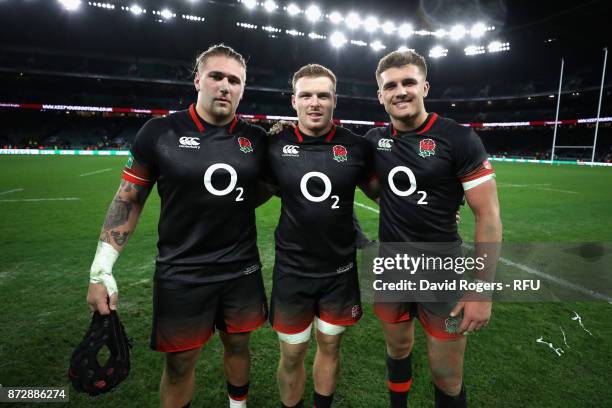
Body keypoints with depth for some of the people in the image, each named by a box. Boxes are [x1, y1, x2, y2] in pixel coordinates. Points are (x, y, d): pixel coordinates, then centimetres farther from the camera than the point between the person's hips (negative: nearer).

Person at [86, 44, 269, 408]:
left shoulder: (257, 138, 1)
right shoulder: (161, 132, -8)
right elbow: (129, 200, -3)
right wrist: (102, 269, -6)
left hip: (243, 269, 3)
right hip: (181, 274, -2)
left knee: (238, 345, 21)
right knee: (180, 363, 13)